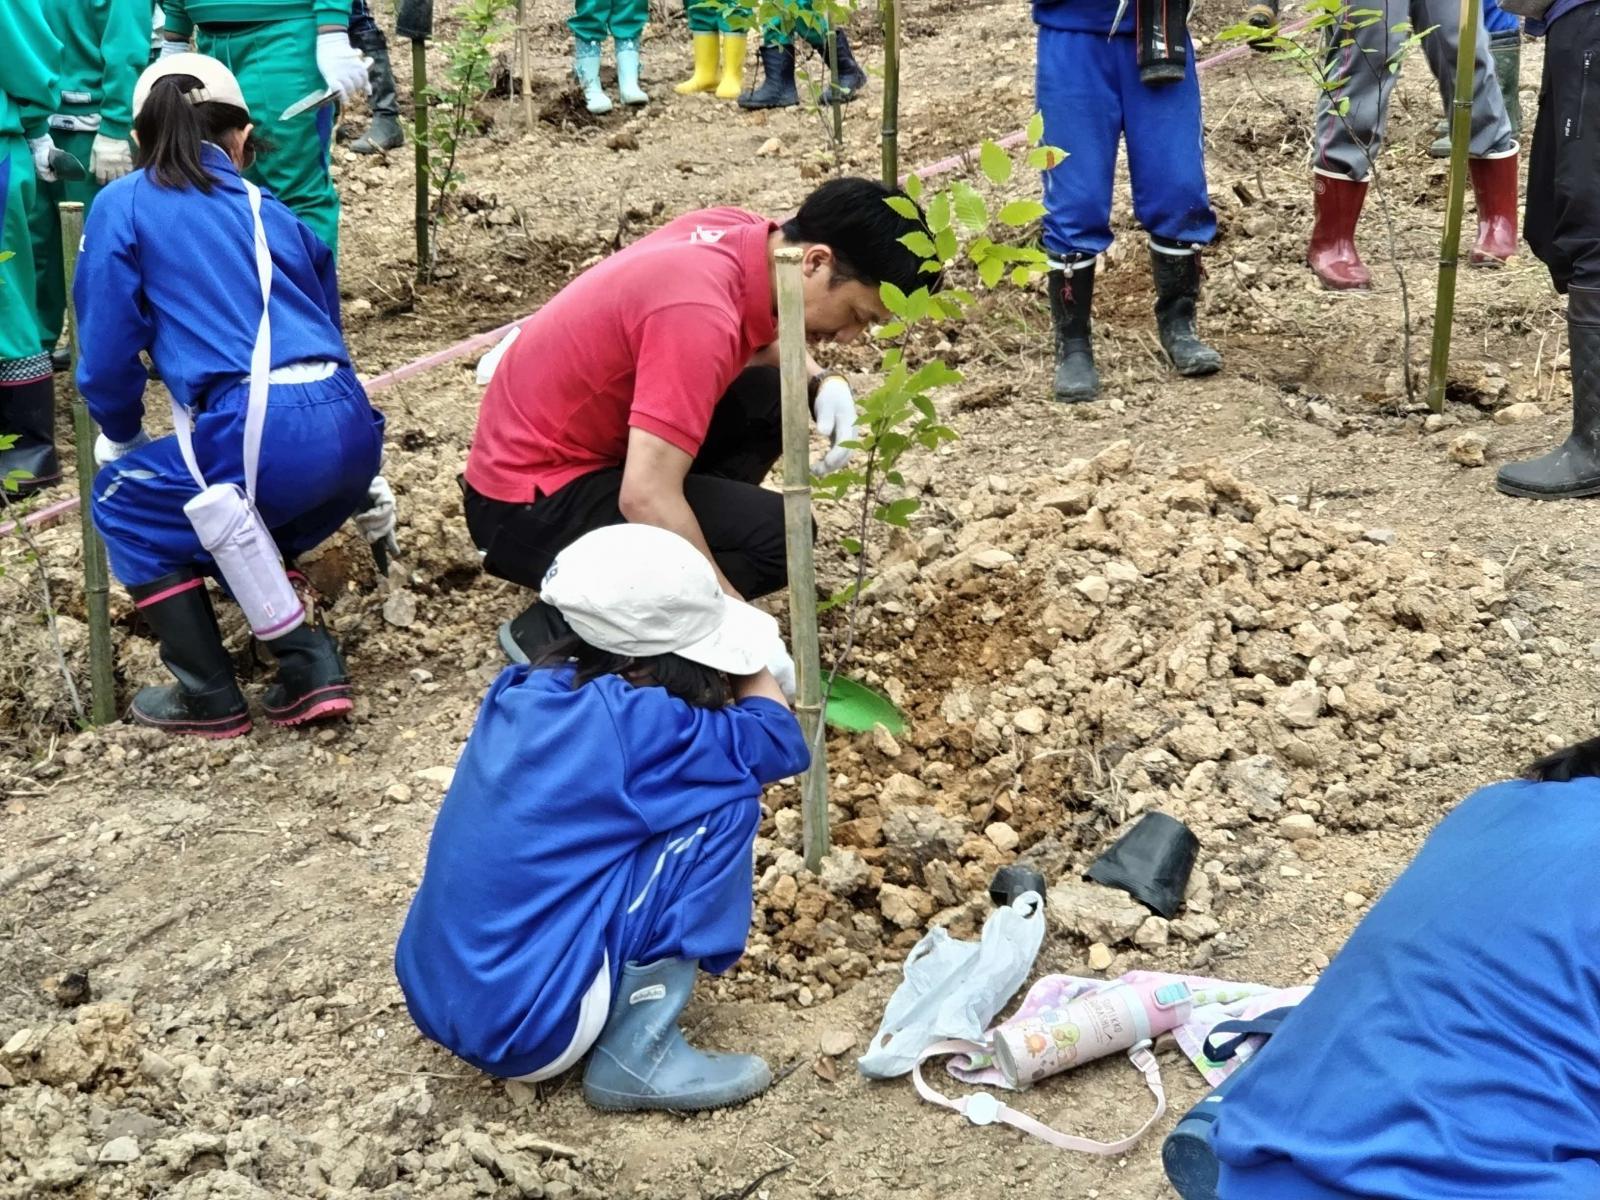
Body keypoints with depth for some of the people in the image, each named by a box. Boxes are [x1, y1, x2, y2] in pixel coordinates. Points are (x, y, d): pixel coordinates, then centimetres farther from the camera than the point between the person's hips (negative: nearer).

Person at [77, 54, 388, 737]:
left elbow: (107, 350, 7)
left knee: (124, 501, 23)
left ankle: (210, 699, 19)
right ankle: (311, 668, 19)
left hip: (267, 437, -6)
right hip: (352, 432, 6)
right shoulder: (272, 212, 25)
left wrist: (121, 438, 28)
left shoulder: (123, 206, 10)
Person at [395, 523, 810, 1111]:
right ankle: (637, 1058, -2)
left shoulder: (525, 690, 3)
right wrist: (750, 670, 10)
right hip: (528, 1032, -8)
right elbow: (780, 743, -4)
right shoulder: (628, 721, -18)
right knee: (725, 802, -7)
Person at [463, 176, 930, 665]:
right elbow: (647, 499, -34)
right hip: (531, 510, -9)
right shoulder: (701, 312, -30)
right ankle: (566, 628, -9)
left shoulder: (740, 233, -4)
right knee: (776, 532, -20)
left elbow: (761, 340, 19)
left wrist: (824, 383, -2)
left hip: (577, 446, 9)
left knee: (776, 395, 6)